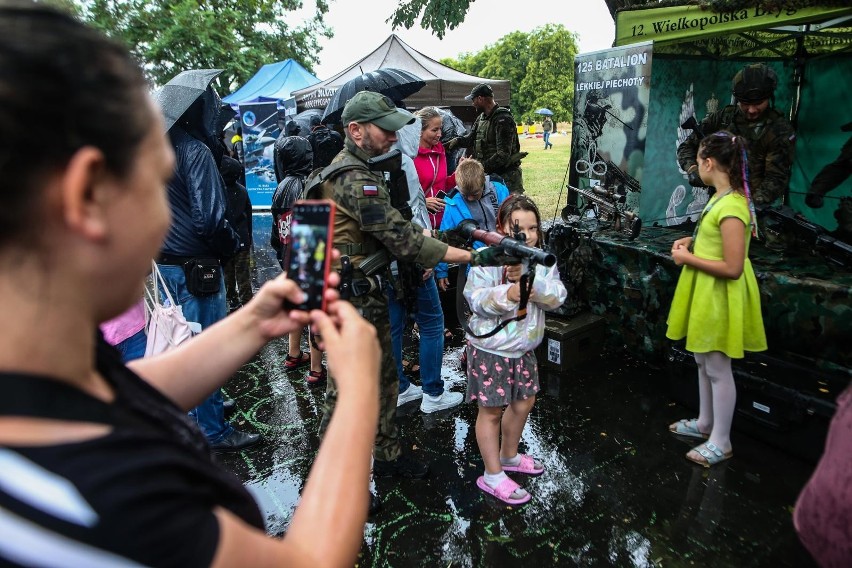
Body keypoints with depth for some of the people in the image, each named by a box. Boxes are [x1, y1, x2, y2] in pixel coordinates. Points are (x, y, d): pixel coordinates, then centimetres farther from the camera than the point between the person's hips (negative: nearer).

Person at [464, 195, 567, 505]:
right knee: (491, 409, 4)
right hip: (490, 346, -6)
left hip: (524, 345, 7)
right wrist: (507, 294, -37)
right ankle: (492, 476, 19)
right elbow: (475, 299, -21)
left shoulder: (542, 259, -1)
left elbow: (557, 296, -12)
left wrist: (529, 280, -28)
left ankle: (509, 456, 44)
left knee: (523, 402, 19)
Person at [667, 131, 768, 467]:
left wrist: (688, 258, -18)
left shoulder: (732, 206, -25)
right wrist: (693, 241, 5)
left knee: (717, 369, 3)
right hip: (706, 293, 10)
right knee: (703, 361, 21)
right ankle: (705, 423, 38)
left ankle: (721, 442, 20)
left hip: (720, 296, -10)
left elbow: (732, 268, -26)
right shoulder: (723, 197, 6)